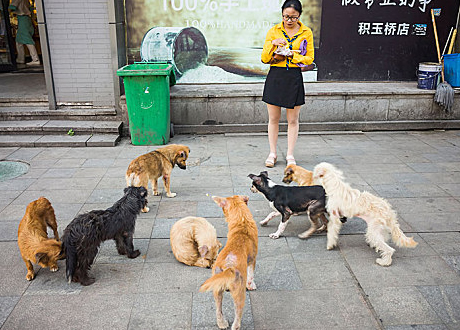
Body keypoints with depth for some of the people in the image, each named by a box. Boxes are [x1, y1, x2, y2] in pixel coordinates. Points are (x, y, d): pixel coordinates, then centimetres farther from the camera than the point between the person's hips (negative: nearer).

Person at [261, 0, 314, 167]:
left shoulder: (306, 32, 4)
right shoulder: (274, 31, 3)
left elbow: (309, 58, 4)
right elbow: (264, 58, 1)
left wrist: (292, 55, -12)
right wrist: (272, 44, -17)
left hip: (294, 78, 0)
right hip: (275, 76, 0)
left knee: (293, 120, 4)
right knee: (273, 118, 6)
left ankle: (290, 155, 14)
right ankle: (272, 153, 18)